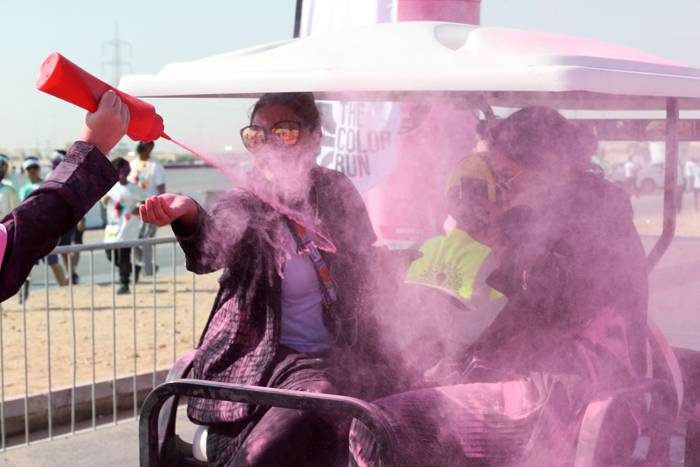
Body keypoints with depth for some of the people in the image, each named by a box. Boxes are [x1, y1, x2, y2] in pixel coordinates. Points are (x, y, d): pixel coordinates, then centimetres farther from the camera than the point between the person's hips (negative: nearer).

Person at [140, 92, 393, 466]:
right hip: (258, 363, -1)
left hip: (336, 363, 1)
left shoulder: (337, 193, 6)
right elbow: (213, 248, -27)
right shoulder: (244, 207, -3)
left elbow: (368, 273, 17)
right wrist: (188, 215, -51)